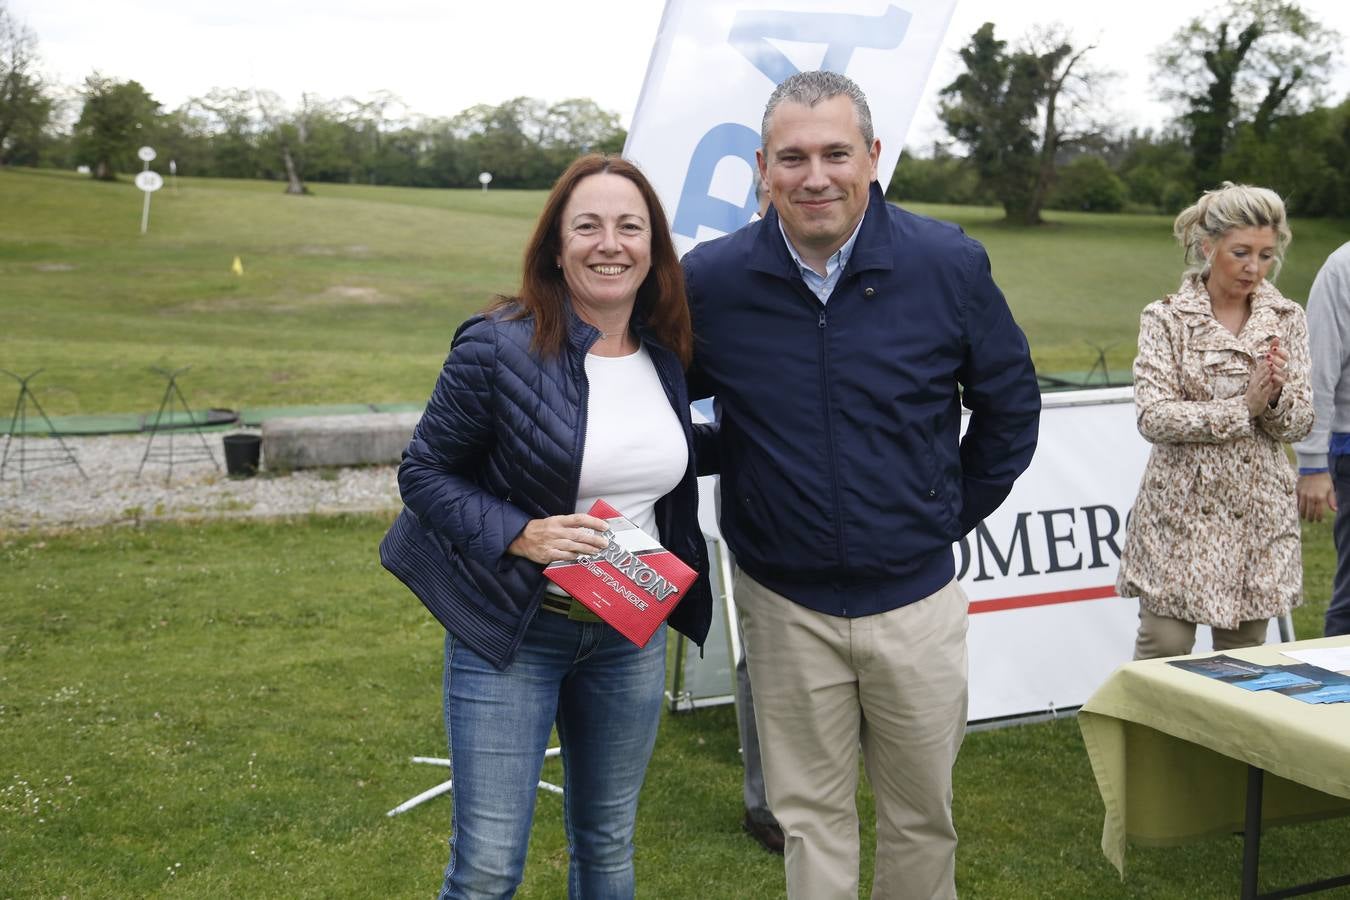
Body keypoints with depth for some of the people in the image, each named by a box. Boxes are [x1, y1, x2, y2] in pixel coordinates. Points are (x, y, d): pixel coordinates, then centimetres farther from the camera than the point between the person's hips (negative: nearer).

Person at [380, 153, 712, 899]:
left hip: (631, 635, 5)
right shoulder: (498, 347, -16)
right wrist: (521, 535, -23)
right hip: (512, 632, -5)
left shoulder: (666, 355, 1)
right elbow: (424, 472, -10)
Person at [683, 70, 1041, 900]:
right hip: (786, 604, 0)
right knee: (811, 817, 12)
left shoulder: (950, 264, -9)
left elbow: (1010, 404, 6)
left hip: (917, 597, 0)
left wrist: (952, 515, 8)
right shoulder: (710, 280, -9)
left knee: (922, 815, 15)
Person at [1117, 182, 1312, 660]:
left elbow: (1299, 424, 4)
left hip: (1261, 513, 3)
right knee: (1164, 647, -4)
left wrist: (1277, 397, -17)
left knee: (1244, 653, 10)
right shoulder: (1166, 318, -4)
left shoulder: (1287, 319, 5)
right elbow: (1153, 417, -14)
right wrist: (1242, 408, -18)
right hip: (1183, 510, -3)